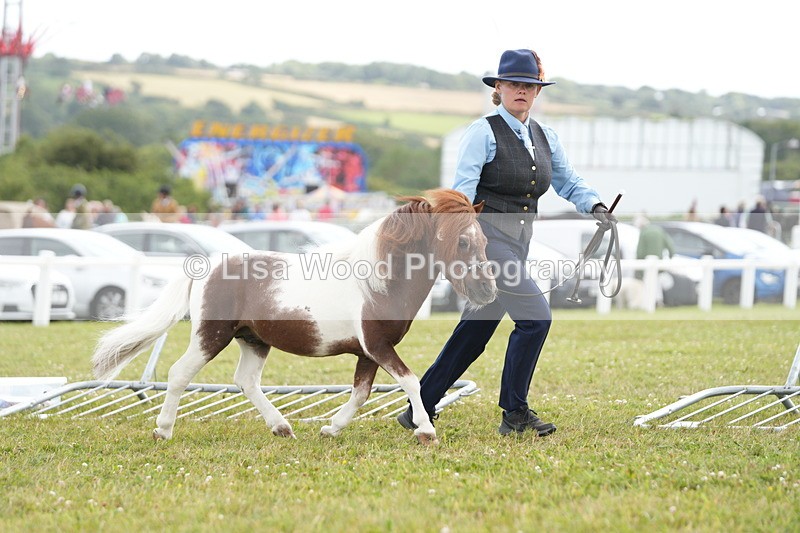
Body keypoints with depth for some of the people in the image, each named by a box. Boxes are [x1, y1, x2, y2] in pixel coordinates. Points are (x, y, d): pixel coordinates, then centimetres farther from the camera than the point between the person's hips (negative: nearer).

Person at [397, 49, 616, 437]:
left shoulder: (545, 137, 14)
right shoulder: (484, 132, -7)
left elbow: (568, 182, 22)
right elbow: (464, 187, -14)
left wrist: (595, 206, 2)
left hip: (518, 241, 7)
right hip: (486, 234, -7)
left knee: (476, 331, 10)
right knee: (535, 317, -17)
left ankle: (420, 408, 19)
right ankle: (515, 413, -6)